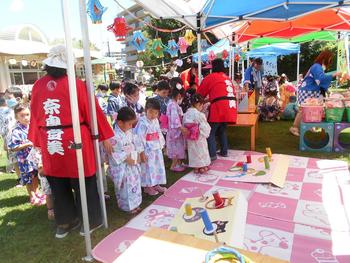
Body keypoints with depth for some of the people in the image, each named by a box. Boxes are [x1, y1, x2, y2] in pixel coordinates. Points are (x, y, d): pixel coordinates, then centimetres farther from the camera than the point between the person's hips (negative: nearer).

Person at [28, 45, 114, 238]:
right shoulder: (76, 84, -11)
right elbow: (92, 112, -8)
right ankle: (90, 221, 25)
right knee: (83, 183, 11)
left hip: (50, 143, 4)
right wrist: (105, 136, 1)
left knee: (58, 185, 17)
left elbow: (35, 116, 7)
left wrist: (38, 142, 18)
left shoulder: (38, 86, 1)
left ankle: (64, 223, 32)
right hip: (76, 141, -4)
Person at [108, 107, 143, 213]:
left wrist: (137, 154, -5)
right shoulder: (114, 136, -24)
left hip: (133, 163, 8)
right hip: (121, 167, -8)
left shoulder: (130, 132, 1)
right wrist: (126, 158, -23)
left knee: (135, 182, 18)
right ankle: (127, 206, 23)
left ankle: (135, 204, 36)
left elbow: (136, 143, 9)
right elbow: (113, 153, -24)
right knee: (125, 187, 4)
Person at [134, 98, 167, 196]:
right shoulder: (143, 123, -19)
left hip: (157, 149, 8)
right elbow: (140, 138, -20)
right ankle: (147, 187, 17)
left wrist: (161, 145, 11)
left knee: (158, 167, 17)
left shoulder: (156, 121, 6)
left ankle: (156, 184, 32)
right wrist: (143, 151, -20)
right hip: (148, 150, -8)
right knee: (148, 168, 2)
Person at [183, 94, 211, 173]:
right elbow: (204, 126, -15)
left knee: (193, 151, 15)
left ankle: (196, 167, 25)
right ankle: (202, 167, 23)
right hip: (200, 137, -6)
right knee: (201, 151, 10)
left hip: (190, 138, 6)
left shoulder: (186, 113, -1)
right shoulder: (199, 114, -20)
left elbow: (184, 124, 5)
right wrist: (206, 133, 3)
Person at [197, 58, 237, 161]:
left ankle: (212, 154, -4)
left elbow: (200, 93, 6)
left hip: (219, 107, -7)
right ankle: (224, 151, 25)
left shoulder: (210, 77, 3)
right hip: (230, 107, 7)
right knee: (222, 130, 22)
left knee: (210, 132, 1)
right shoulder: (227, 78, 23)